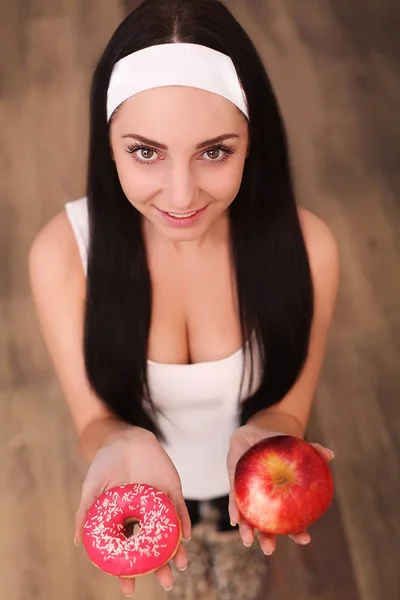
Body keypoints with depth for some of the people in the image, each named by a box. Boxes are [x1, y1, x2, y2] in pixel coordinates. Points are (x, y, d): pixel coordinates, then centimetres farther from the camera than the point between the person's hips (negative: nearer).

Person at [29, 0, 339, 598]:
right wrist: (124, 446, -48)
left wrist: (260, 441, -45)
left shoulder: (304, 246, -33)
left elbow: (288, 410, -20)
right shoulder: (64, 251, -33)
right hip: (147, 478, 1)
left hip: (249, 480, 0)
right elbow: (95, 418, -23)